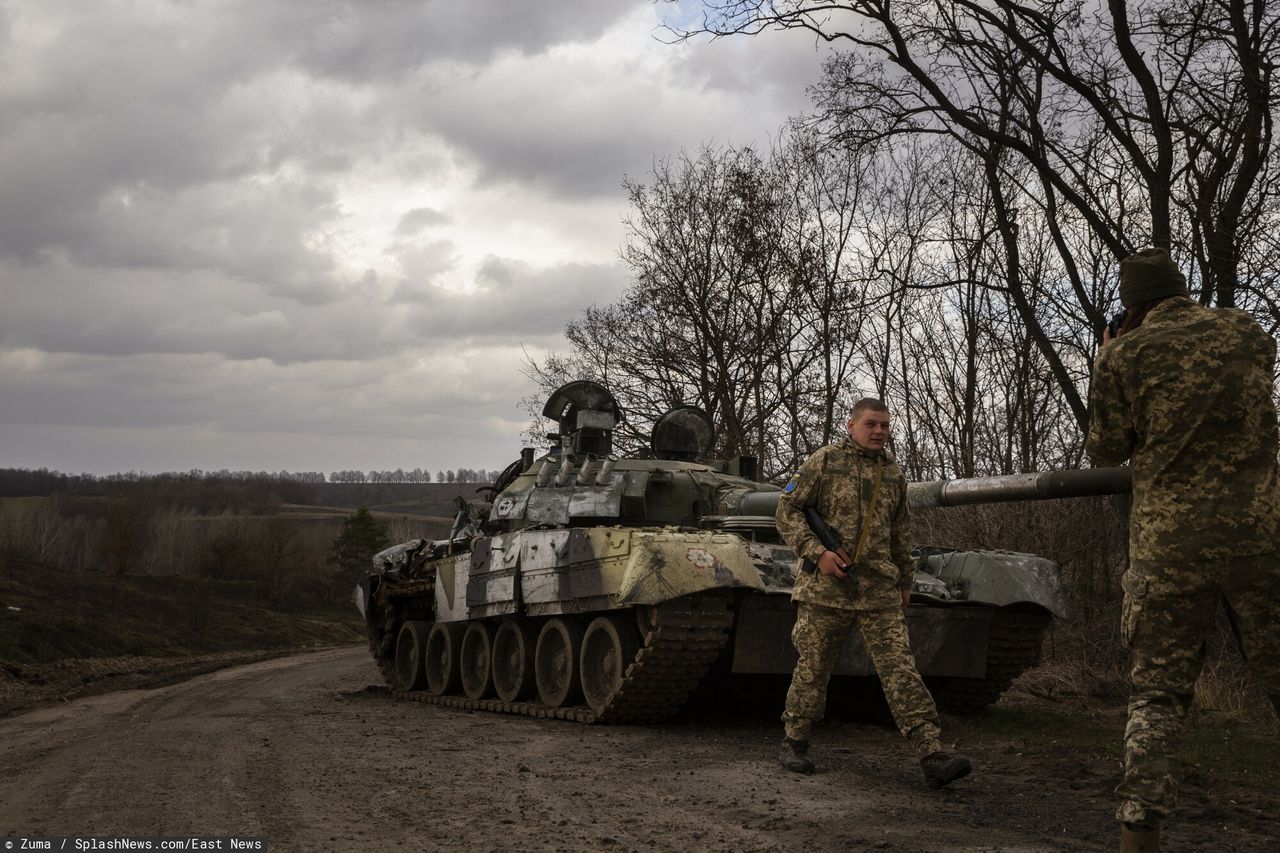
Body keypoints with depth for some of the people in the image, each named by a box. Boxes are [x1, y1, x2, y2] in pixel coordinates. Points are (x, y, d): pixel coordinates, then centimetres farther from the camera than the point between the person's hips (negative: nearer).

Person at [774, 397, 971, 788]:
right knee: (813, 668, 6)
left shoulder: (893, 474, 14)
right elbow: (787, 510, -4)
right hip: (824, 589, -3)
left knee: (901, 670, -6)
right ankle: (794, 743, 24)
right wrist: (817, 552, -15)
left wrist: (904, 581, 25)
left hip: (880, 593, 3)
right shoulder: (824, 461, 0)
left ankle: (932, 757, -12)